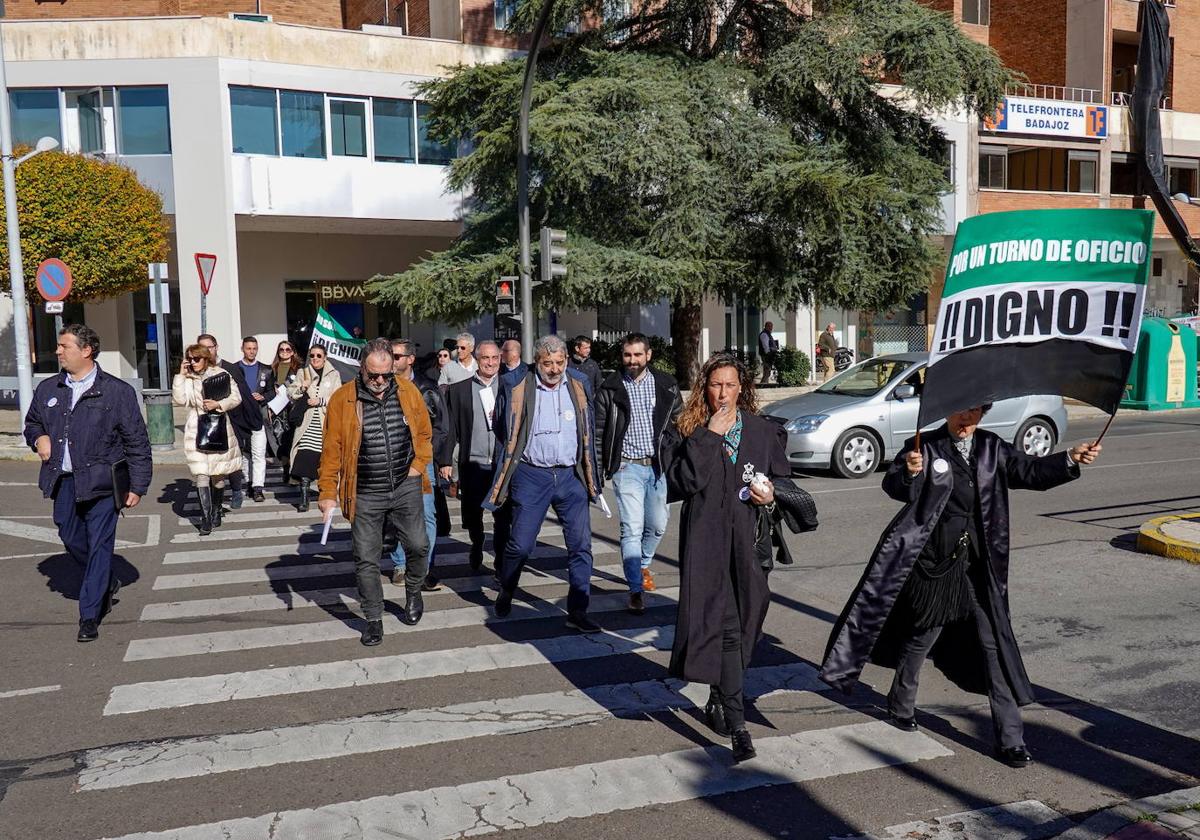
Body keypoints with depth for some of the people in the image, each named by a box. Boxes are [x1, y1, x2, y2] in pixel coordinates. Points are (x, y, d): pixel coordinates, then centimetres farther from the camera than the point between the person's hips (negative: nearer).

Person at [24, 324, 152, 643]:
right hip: (63, 481, 5)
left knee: (99, 546, -1)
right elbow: (31, 423, 26)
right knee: (71, 539, 13)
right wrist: (38, 438, 1)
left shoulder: (117, 391, -6)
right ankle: (107, 583, 39)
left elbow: (137, 442, -4)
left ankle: (89, 615, 9)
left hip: (100, 481, -5)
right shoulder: (47, 389, 8)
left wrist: (137, 485, -7)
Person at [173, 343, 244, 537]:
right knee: (201, 475, -9)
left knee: (218, 476, 8)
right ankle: (206, 519, -7)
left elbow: (236, 397, 1)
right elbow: (179, 399, -6)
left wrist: (218, 404, -14)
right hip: (196, 431, 1)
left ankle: (216, 512, 26)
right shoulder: (187, 379, 7)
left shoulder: (220, 374, 2)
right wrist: (181, 375, -6)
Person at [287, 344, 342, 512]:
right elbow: (290, 394, 10)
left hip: (326, 423, -1)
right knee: (305, 460, -10)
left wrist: (320, 401, -12)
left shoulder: (334, 375, 8)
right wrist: (301, 388, -9)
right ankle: (304, 498, -8)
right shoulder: (303, 373, 15)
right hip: (307, 423, 1)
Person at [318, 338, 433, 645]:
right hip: (365, 494, -1)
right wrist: (328, 493, -6)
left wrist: (418, 464, 1)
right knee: (366, 560, 4)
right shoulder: (342, 399, -7)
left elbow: (425, 432, 12)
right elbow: (332, 449, -5)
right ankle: (373, 620, 19)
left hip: (406, 487, 2)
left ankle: (413, 592, 35)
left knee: (418, 546, 5)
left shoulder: (408, 391, 0)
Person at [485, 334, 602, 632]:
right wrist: (504, 479, 5)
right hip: (532, 476, -3)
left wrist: (590, 478, 13)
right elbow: (505, 435, 4)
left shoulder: (578, 386, 6)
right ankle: (505, 592, 30)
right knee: (520, 544, 1)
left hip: (571, 476, 3)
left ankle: (577, 612, 8)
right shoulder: (517, 387, -5)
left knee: (581, 544, -1)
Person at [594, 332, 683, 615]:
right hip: (627, 466, -3)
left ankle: (643, 565, 41)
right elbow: (598, 431, 1)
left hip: (657, 466, 3)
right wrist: (599, 468, -5)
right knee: (632, 529, -10)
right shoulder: (610, 389, -2)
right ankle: (636, 590, -5)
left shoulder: (666, 385, 4)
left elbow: (680, 420, 12)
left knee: (657, 526, 13)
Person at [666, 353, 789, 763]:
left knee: (740, 624, 9)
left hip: (747, 539, 3)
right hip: (707, 540, -3)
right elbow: (681, 482, -12)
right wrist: (709, 437, -15)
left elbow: (785, 479, 18)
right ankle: (736, 722, -5)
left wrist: (772, 494, -4)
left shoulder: (764, 432, 8)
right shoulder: (693, 432, 2)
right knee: (724, 626, -8)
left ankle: (718, 699, 30)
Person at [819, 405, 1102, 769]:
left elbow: (1029, 470, -3)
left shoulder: (992, 449, 5)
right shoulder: (925, 447, -8)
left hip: (980, 565, 4)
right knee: (922, 636, 12)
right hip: (935, 564, -3)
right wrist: (909, 473, -42)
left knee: (995, 645, 3)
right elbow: (894, 487, -19)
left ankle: (1010, 739, 11)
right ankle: (900, 706, 37)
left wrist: (1070, 459, -20)